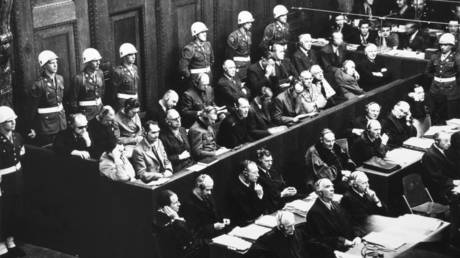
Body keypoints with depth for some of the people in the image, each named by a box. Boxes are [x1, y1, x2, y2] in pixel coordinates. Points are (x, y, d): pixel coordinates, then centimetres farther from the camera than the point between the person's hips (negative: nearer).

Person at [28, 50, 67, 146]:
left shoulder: (60, 79, 4)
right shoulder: (39, 84, -15)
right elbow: (33, 108, -11)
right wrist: (32, 129, -9)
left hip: (61, 119, 6)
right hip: (46, 122, -6)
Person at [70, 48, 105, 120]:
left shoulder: (100, 73, 1)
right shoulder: (79, 78, -16)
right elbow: (73, 99, -9)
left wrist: (100, 103, 14)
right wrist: (77, 116, -5)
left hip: (99, 108, 5)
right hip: (86, 111, -5)